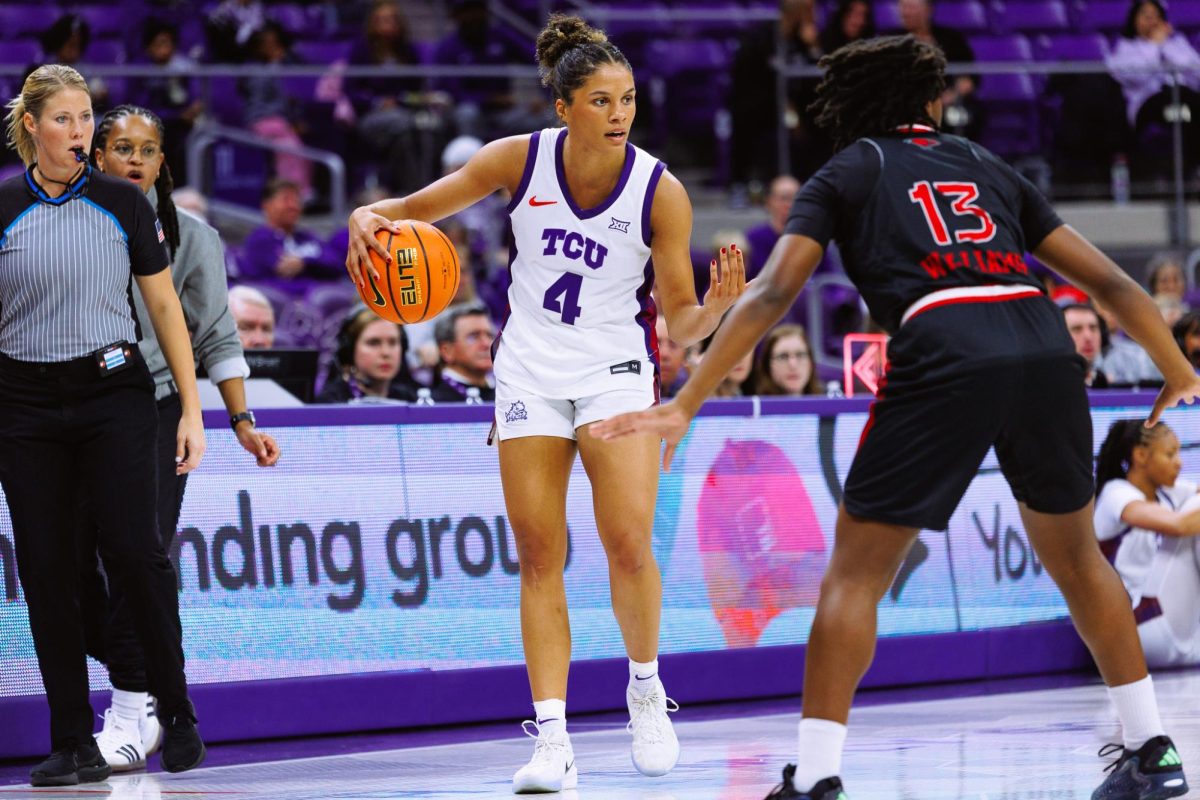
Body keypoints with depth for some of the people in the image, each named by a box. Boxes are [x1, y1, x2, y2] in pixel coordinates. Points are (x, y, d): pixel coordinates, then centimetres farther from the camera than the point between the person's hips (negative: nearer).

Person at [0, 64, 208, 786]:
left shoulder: (123, 203, 3)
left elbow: (165, 306, 7)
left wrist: (192, 409, 2)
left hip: (114, 394, -1)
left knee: (136, 551, -13)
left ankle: (177, 715, 4)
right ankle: (74, 745, 6)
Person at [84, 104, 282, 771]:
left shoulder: (191, 237, 5)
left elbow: (218, 340, 7)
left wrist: (243, 423, -1)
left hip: (155, 412, -2)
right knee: (74, 570, 0)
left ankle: (131, 716, -5)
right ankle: (146, 702, 18)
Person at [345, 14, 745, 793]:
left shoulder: (661, 191, -13)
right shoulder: (520, 159, -8)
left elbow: (682, 320, -7)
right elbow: (418, 207, 2)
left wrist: (717, 305, -28)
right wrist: (369, 217, -19)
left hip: (616, 371, -2)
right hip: (529, 372, 2)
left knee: (629, 542, -15)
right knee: (540, 556, -3)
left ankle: (646, 688, 12)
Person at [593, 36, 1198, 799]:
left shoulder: (845, 175, 20)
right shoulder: (988, 166, 29)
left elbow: (771, 295, 6)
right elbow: (1111, 284, 25)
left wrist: (685, 407, 4)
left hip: (943, 357, -3)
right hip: (1047, 351, 3)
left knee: (856, 571, 5)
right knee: (1076, 555, 24)